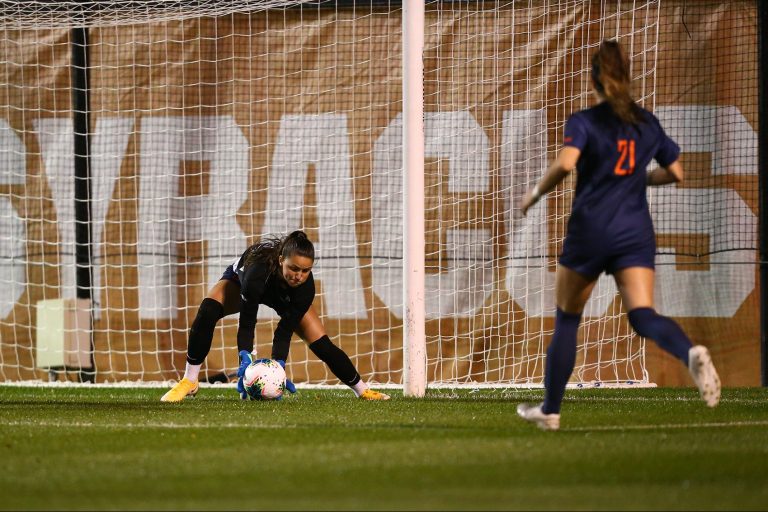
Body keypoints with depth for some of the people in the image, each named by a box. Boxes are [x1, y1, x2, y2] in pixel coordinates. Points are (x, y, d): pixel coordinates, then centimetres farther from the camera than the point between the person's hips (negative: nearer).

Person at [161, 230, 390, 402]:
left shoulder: (305, 286, -36)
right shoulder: (259, 269, -46)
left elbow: (285, 331, -32)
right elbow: (246, 323, -42)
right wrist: (245, 362, -51)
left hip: (285, 298, 2)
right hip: (240, 280, -2)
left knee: (322, 344, -8)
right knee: (207, 312, -32)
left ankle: (362, 390, 12)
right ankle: (189, 381, -21)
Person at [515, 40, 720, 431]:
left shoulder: (584, 122, -4)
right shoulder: (647, 123, 11)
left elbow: (565, 163, -21)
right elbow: (675, 173, 18)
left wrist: (535, 193, -6)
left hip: (590, 229, -3)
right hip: (636, 232, 3)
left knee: (567, 319, 12)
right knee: (644, 316, -8)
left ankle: (550, 409, 19)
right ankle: (691, 353, -41)